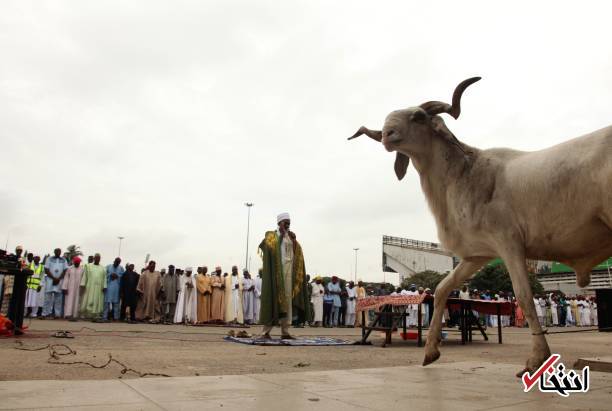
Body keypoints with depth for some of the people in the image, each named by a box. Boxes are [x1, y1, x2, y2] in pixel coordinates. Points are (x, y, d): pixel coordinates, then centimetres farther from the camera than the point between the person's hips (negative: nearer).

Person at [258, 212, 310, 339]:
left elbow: (297, 254, 7)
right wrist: (281, 234, -14)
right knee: (273, 299, -8)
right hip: (276, 270, -6)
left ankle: (285, 332, 7)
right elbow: (270, 246, -21)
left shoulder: (291, 236, 18)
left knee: (287, 300, 4)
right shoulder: (272, 235, 2)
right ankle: (266, 331, -4)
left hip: (289, 271, 6)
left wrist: (294, 240, -6)